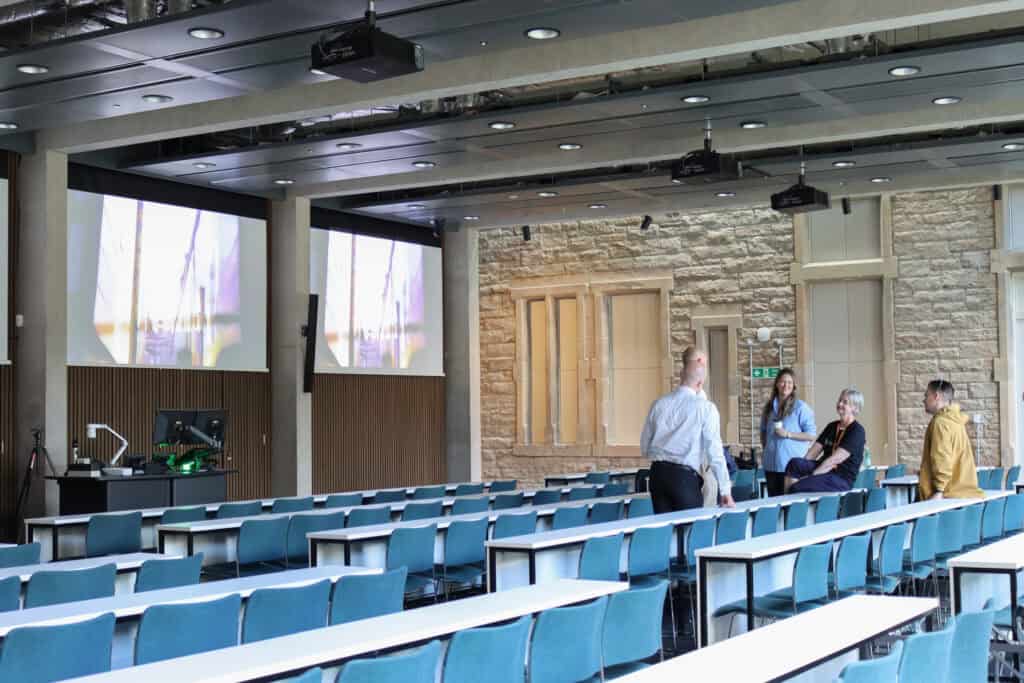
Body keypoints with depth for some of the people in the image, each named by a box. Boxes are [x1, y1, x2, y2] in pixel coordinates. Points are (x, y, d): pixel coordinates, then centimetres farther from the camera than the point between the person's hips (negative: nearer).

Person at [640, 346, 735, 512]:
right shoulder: (705, 408, -5)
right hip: (685, 476, -4)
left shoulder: (659, 404, 7)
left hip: (658, 473, 4)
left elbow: (644, 448, 11)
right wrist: (726, 491, -3)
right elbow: (715, 451, -7)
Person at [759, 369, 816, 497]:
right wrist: (766, 449, 11)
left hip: (792, 465, -5)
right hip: (771, 464, 5)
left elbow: (811, 435, -7)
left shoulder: (800, 407, -4)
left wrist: (788, 434, -14)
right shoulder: (768, 407, 12)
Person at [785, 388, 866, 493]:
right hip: (823, 471, 7)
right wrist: (801, 467, -7)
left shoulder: (857, 431, -6)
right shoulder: (832, 426, 19)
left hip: (842, 479, -7)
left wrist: (811, 475, -21)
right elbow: (812, 453, 10)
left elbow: (834, 460, -16)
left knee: (796, 488, -31)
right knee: (794, 463, -25)